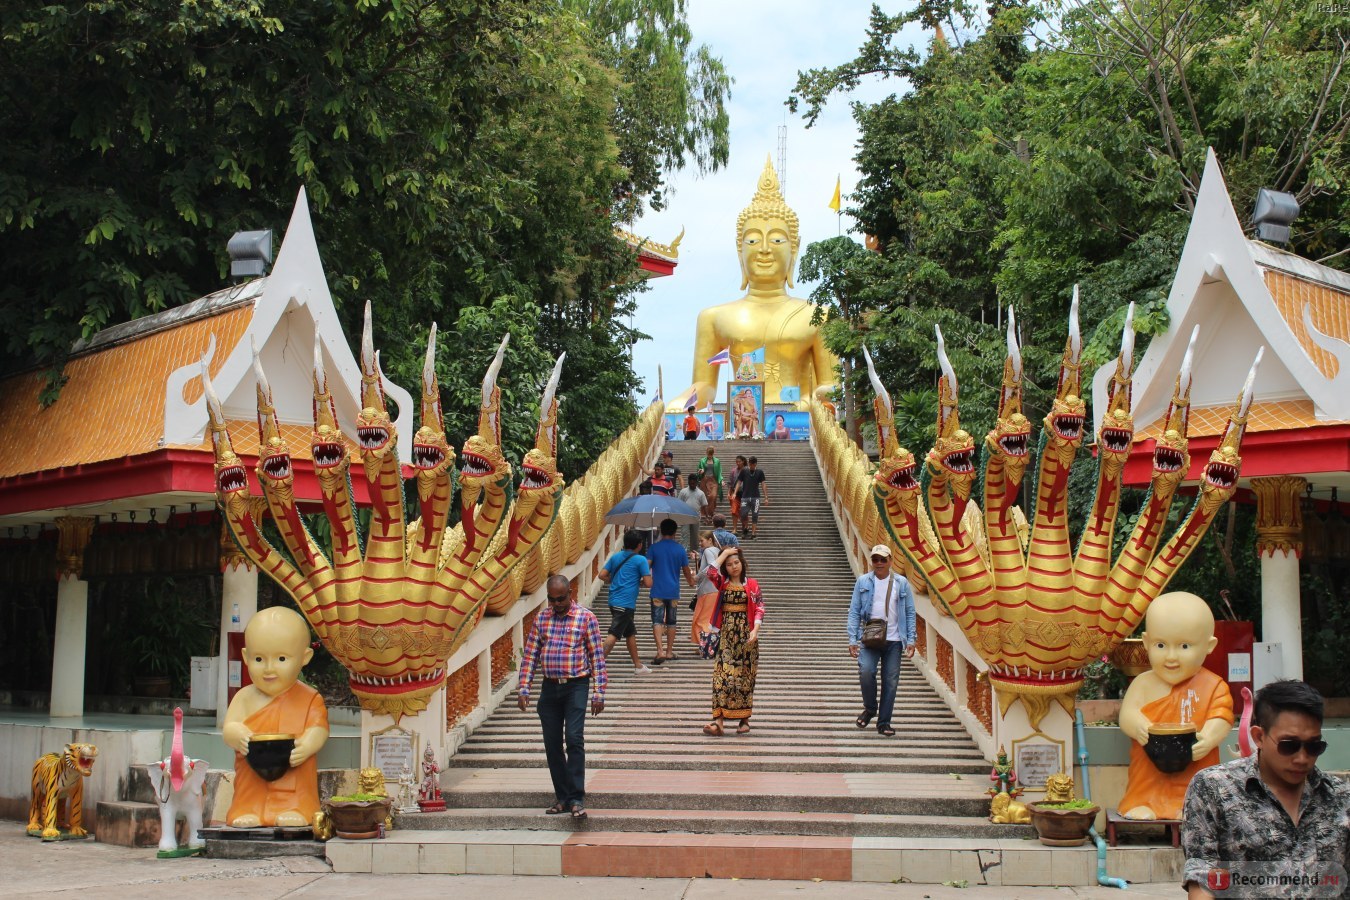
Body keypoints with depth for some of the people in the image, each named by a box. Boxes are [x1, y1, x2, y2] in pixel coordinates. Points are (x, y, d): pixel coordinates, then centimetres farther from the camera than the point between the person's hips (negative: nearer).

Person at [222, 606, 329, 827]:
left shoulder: (310, 698, 6)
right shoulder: (244, 697, 10)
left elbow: (318, 729, -4)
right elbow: (229, 728, 1)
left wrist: (306, 746, -27)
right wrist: (238, 737, -25)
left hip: (296, 785, -2)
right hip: (252, 785, 2)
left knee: (292, 819, -22)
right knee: (245, 820, -17)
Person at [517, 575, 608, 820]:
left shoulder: (586, 617, -2)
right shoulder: (541, 619, 8)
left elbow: (597, 657, -2)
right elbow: (529, 655, 9)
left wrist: (598, 694, -7)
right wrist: (524, 689, 1)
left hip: (576, 686, -4)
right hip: (549, 687, 4)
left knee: (574, 739, -15)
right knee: (552, 744, 6)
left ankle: (577, 799, -11)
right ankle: (562, 797, 16)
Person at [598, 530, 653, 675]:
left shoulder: (615, 556, 11)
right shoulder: (640, 560, -6)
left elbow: (602, 575, 7)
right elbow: (648, 583, -10)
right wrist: (639, 581, 11)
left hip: (614, 601, 7)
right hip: (626, 602, -7)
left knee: (630, 633, 19)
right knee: (614, 635, -11)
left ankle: (638, 665, 27)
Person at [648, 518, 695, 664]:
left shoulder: (654, 548, -5)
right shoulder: (680, 549, 1)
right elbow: (686, 570, 10)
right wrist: (691, 581, 29)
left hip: (657, 590, -2)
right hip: (673, 591, 2)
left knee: (657, 621, -5)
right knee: (671, 622, 14)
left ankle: (660, 651, -20)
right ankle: (669, 652, 19)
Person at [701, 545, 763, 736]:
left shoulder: (751, 585, 3)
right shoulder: (722, 583, 8)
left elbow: (759, 608, -4)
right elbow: (710, 572, -13)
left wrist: (755, 630, -18)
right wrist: (724, 554, -6)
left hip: (745, 635, -1)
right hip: (726, 634, 1)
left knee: (745, 677, 3)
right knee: (722, 675, -8)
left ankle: (744, 720, 12)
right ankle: (718, 720, -15)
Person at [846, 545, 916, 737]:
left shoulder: (901, 583, 5)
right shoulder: (862, 582, 4)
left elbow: (910, 613, 7)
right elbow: (854, 611, 4)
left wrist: (911, 640, 0)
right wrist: (853, 640, -4)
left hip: (893, 640, 1)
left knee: (891, 681, 1)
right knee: (866, 671, -20)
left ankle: (884, 723, 13)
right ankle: (870, 708, 7)